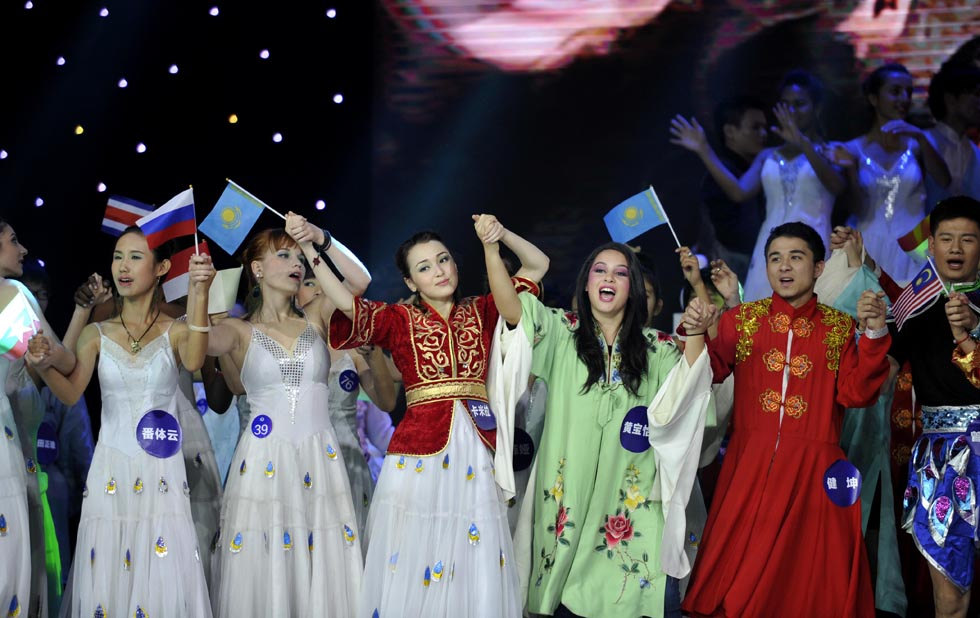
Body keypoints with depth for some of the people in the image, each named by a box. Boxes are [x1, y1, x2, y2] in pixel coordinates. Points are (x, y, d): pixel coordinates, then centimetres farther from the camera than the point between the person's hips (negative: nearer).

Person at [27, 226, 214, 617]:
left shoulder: (175, 331, 2)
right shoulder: (96, 334, 7)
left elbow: (194, 362, -20)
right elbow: (71, 393, -6)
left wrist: (199, 294, -32)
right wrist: (43, 365, -27)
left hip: (161, 472, -1)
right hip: (110, 471, 1)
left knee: (163, 578, -6)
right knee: (107, 579, -1)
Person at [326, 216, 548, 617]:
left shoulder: (480, 312, 13)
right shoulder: (400, 320, 6)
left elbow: (537, 265, 16)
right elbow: (346, 303, -10)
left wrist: (500, 234, 1)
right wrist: (310, 249, -18)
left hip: (476, 448, 2)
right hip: (419, 447, -2)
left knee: (477, 562, 4)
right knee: (413, 561, -2)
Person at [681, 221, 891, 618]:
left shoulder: (840, 327, 7)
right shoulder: (741, 320, 8)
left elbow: (855, 393, -3)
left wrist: (874, 336, -11)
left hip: (813, 471, 0)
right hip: (749, 467, 1)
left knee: (806, 572, 2)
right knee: (739, 572, 3)